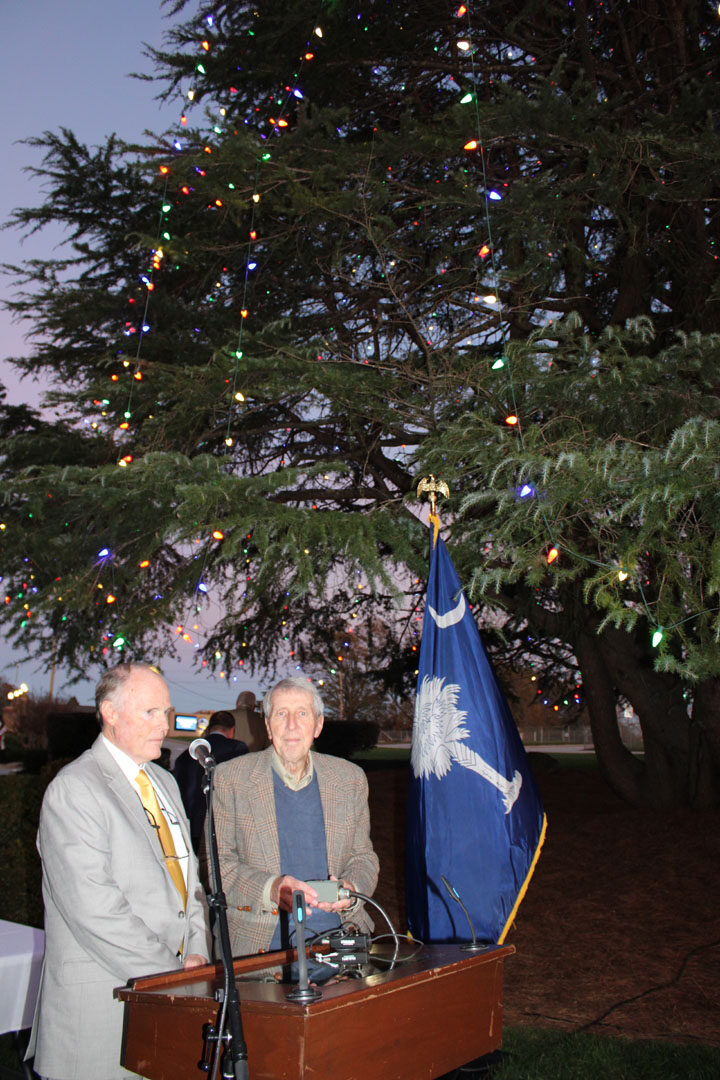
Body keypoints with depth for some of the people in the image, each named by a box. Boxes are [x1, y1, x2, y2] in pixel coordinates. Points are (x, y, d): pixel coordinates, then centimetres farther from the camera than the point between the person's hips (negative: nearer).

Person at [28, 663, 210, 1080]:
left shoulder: (165, 783, 14)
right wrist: (169, 974, -17)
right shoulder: (74, 788, -13)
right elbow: (93, 905, -20)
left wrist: (197, 952, 2)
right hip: (103, 995, -6)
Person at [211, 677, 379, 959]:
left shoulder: (350, 778, 12)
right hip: (261, 942, -2)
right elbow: (217, 861, 1)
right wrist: (272, 889, -16)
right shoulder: (230, 777, 3)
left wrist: (351, 890, -6)